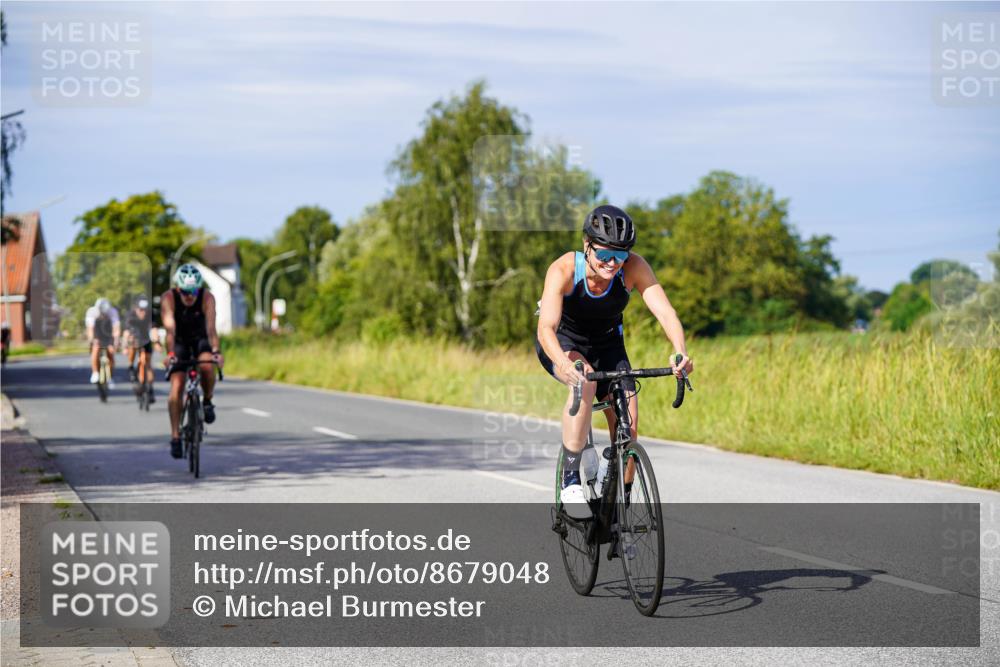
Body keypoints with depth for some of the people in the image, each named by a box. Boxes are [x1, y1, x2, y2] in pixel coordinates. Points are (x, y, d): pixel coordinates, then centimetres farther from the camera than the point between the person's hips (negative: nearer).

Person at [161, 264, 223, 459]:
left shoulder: (207, 298, -28)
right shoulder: (168, 298, -28)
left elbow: (211, 328, -38)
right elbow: (170, 328, -38)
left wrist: (216, 351, -54)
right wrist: (170, 353, -54)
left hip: (200, 341, 0)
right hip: (179, 342, 0)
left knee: (207, 367, -32)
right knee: (176, 387, -15)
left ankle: (208, 402, -3)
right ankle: (175, 436, -9)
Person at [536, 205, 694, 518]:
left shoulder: (634, 267, -26)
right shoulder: (563, 269, -32)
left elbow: (665, 311, -35)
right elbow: (546, 327, -42)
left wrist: (680, 351, -55)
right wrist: (564, 363, -62)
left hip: (607, 344, 3)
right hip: (562, 343, -3)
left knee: (627, 424, -10)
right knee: (585, 382, -36)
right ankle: (570, 482, -27)